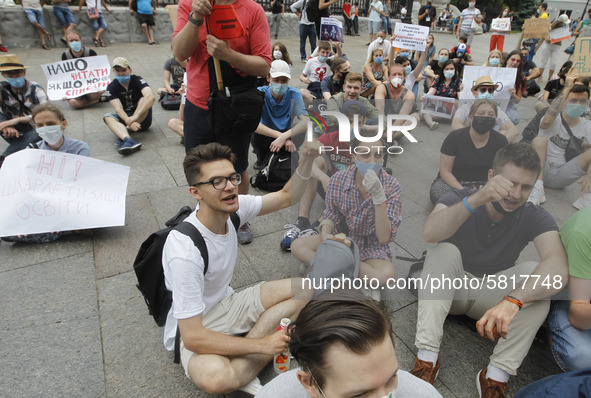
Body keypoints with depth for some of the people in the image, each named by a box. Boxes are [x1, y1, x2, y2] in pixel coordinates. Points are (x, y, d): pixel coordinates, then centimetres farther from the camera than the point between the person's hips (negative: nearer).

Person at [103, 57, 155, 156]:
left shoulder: (137, 80, -10)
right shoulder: (111, 87, -3)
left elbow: (151, 97, -31)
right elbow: (118, 108, -16)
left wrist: (135, 116, -41)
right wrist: (129, 121, -39)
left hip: (143, 119, -2)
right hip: (124, 118, 3)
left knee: (144, 99, -27)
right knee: (107, 117, -24)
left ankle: (123, 134, -36)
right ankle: (128, 140, -55)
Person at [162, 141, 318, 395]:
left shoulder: (233, 208, -13)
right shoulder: (184, 252, -32)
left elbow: (287, 196, -2)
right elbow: (194, 338, -29)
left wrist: (307, 159, -21)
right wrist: (262, 345, -25)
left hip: (227, 303, 8)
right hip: (194, 328, -7)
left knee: (305, 289, -5)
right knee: (215, 377, -40)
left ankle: (240, 368, -10)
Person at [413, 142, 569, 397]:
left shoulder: (535, 218, -11)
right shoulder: (458, 199, -14)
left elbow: (558, 269, -32)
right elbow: (429, 233, -36)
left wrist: (513, 300, -50)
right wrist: (477, 199, -48)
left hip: (491, 295, 1)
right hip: (448, 288, -1)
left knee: (537, 274, -24)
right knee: (445, 249, -30)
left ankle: (497, 375, -25)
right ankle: (427, 357, -32)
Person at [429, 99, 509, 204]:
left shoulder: (501, 141, 3)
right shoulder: (455, 137, -6)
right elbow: (445, 171, -8)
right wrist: (462, 191, -23)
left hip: (483, 185, 2)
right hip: (452, 182, -2)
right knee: (436, 190, -37)